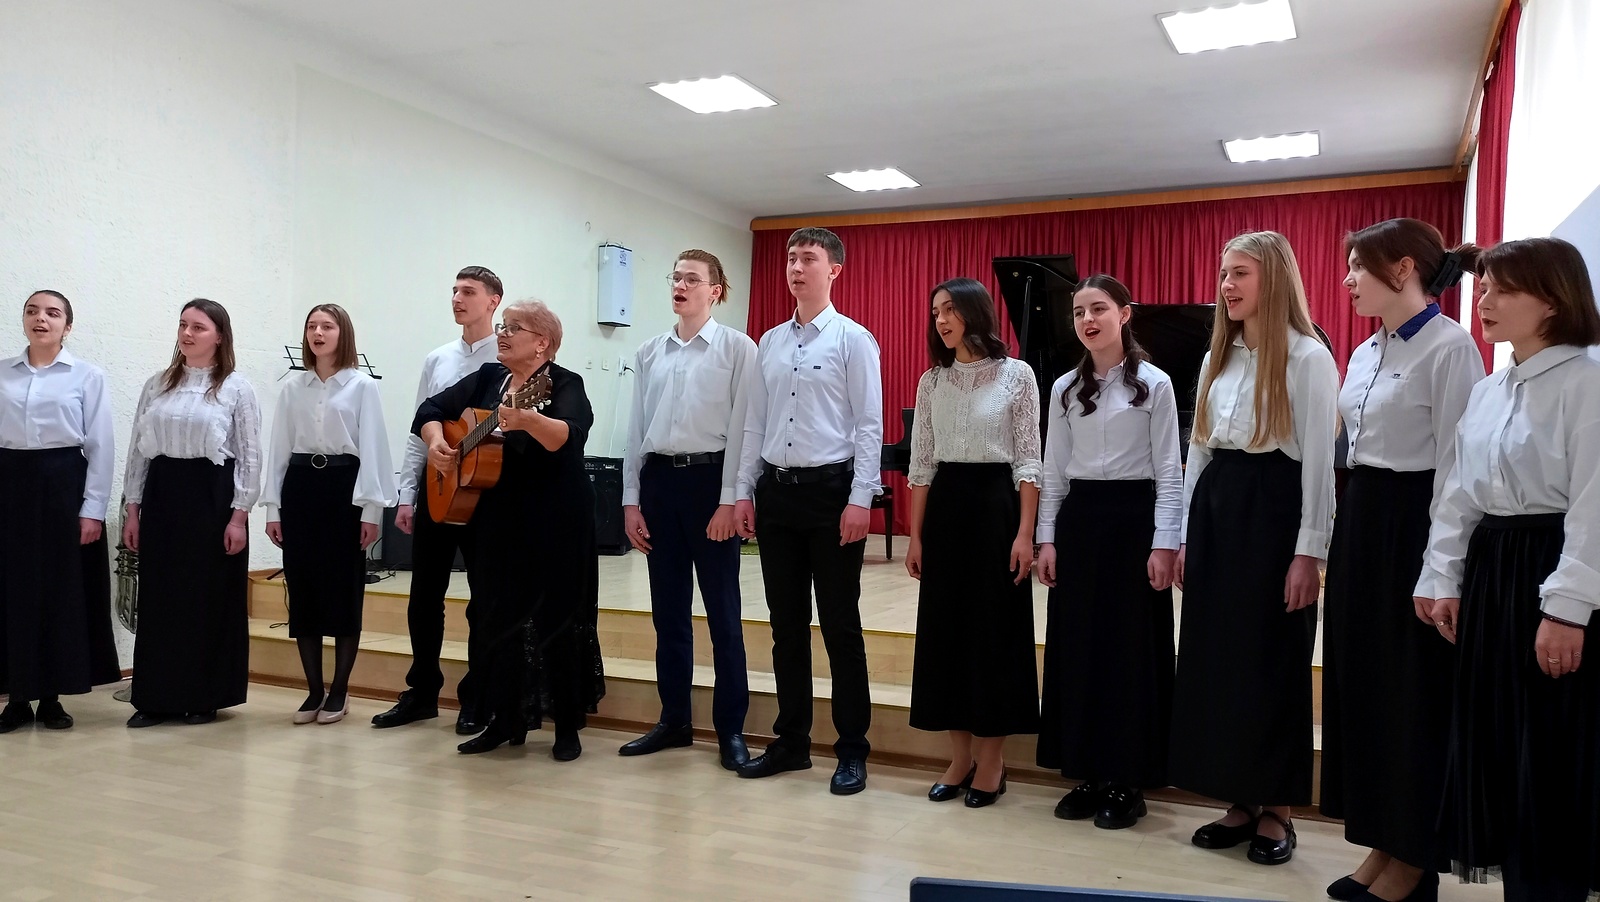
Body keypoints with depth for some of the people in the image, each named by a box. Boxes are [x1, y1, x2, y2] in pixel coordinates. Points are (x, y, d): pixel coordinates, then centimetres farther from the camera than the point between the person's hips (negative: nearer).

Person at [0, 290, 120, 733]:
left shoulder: (88, 376, 2)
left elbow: (100, 447, -1)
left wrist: (92, 510, -7)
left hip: (64, 483, -2)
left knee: (63, 592, 2)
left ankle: (52, 697, 14)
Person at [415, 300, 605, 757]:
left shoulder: (565, 385, -9)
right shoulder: (487, 379, 11)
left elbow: (569, 436, -28)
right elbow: (431, 409, 16)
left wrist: (528, 420, -46)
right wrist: (435, 441, -3)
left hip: (554, 524, -6)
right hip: (496, 521, 6)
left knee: (556, 619, 0)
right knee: (498, 618, 10)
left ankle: (568, 727, 12)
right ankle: (505, 722, 23)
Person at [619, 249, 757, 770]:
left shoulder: (737, 348, -3)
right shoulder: (649, 353, 11)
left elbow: (742, 426, -8)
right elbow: (636, 428, 11)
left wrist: (730, 500, -13)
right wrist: (630, 500, 6)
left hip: (709, 478, -5)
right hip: (658, 479, 5)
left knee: (723, 611, 3)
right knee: (667, 609, 12)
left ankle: (730, 728, 14)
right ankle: (674, 720, 25)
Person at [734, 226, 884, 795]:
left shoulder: (853, 339, -4)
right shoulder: (769, 342, 13)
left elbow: (870, 425, -8)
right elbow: (756, 422, 14)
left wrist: (860, 499, -15)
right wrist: (745, 491, 8)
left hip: (831, 490, -5)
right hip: (776, 490, 6)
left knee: (840, 625, 2)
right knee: (786, 622, 12)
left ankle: (852, 749, 14)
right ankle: (791, 741, 25)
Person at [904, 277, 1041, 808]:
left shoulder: (1017, 375, -3)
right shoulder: (931, 382, 8)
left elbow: (1028, 461, -6)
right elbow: (921, 464, 8)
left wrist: (1025, 533, -13)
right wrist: (916, 536, 4)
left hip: (995, 505, -4)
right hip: (944, 509, 4)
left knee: (995, 631, 2)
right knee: (945, 630, 7)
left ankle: (991, 761, 15)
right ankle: (960, 757, 20)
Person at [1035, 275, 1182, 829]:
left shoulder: (1154, 385, -3)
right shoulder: (1064, 389, 8)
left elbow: (1168, 471, -4)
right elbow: (1054, 470, 10)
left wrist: (1164, 543, -10)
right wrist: (1047, 538, 5)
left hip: (1134, 517, -4)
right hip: (1079, 519, 4)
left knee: (1132, 648, 1)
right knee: (1077, 645, 6)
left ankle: (1127, 781, 13)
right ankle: (1087, 773, 18)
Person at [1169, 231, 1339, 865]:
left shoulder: (1308, 357, -7)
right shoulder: (1217, 357, 13)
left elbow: (1320, 460, -10)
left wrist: (1308, 552, -14)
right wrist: (1185, 534, 11)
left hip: (1273, 509, -7)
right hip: (1214, 508, 7)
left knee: (1270, 660, 2)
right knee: (1214, 655, 9)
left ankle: (1275, 811, 17)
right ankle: (1240, 803, 21)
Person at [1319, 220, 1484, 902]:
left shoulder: (1450, 347, -13)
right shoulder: (1365, 353, 12)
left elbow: (1455, 463, -16)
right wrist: (1348, 532, 15)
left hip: (1412, 524, -9)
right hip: (1358, 520, 9)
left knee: (1411, 691, 2)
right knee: (1359, 680, 12)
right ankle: (1382, 843, 26)